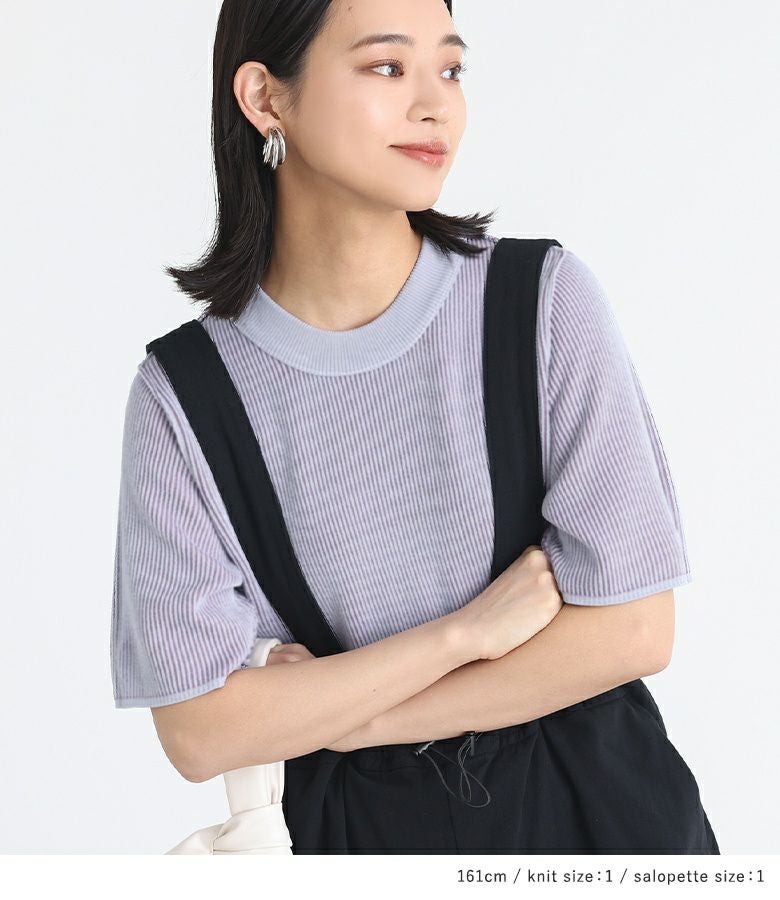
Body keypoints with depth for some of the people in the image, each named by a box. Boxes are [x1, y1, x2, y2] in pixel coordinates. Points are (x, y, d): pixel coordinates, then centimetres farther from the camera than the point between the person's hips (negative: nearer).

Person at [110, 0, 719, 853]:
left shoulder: (545, 297, -14)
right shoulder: (180, 395, -13)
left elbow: (634, 628, -15)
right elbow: (198, 733, -14)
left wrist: (342, 711, -14)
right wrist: (463, 633, -19)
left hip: (597, 797, 0)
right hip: (360, 819, 0)